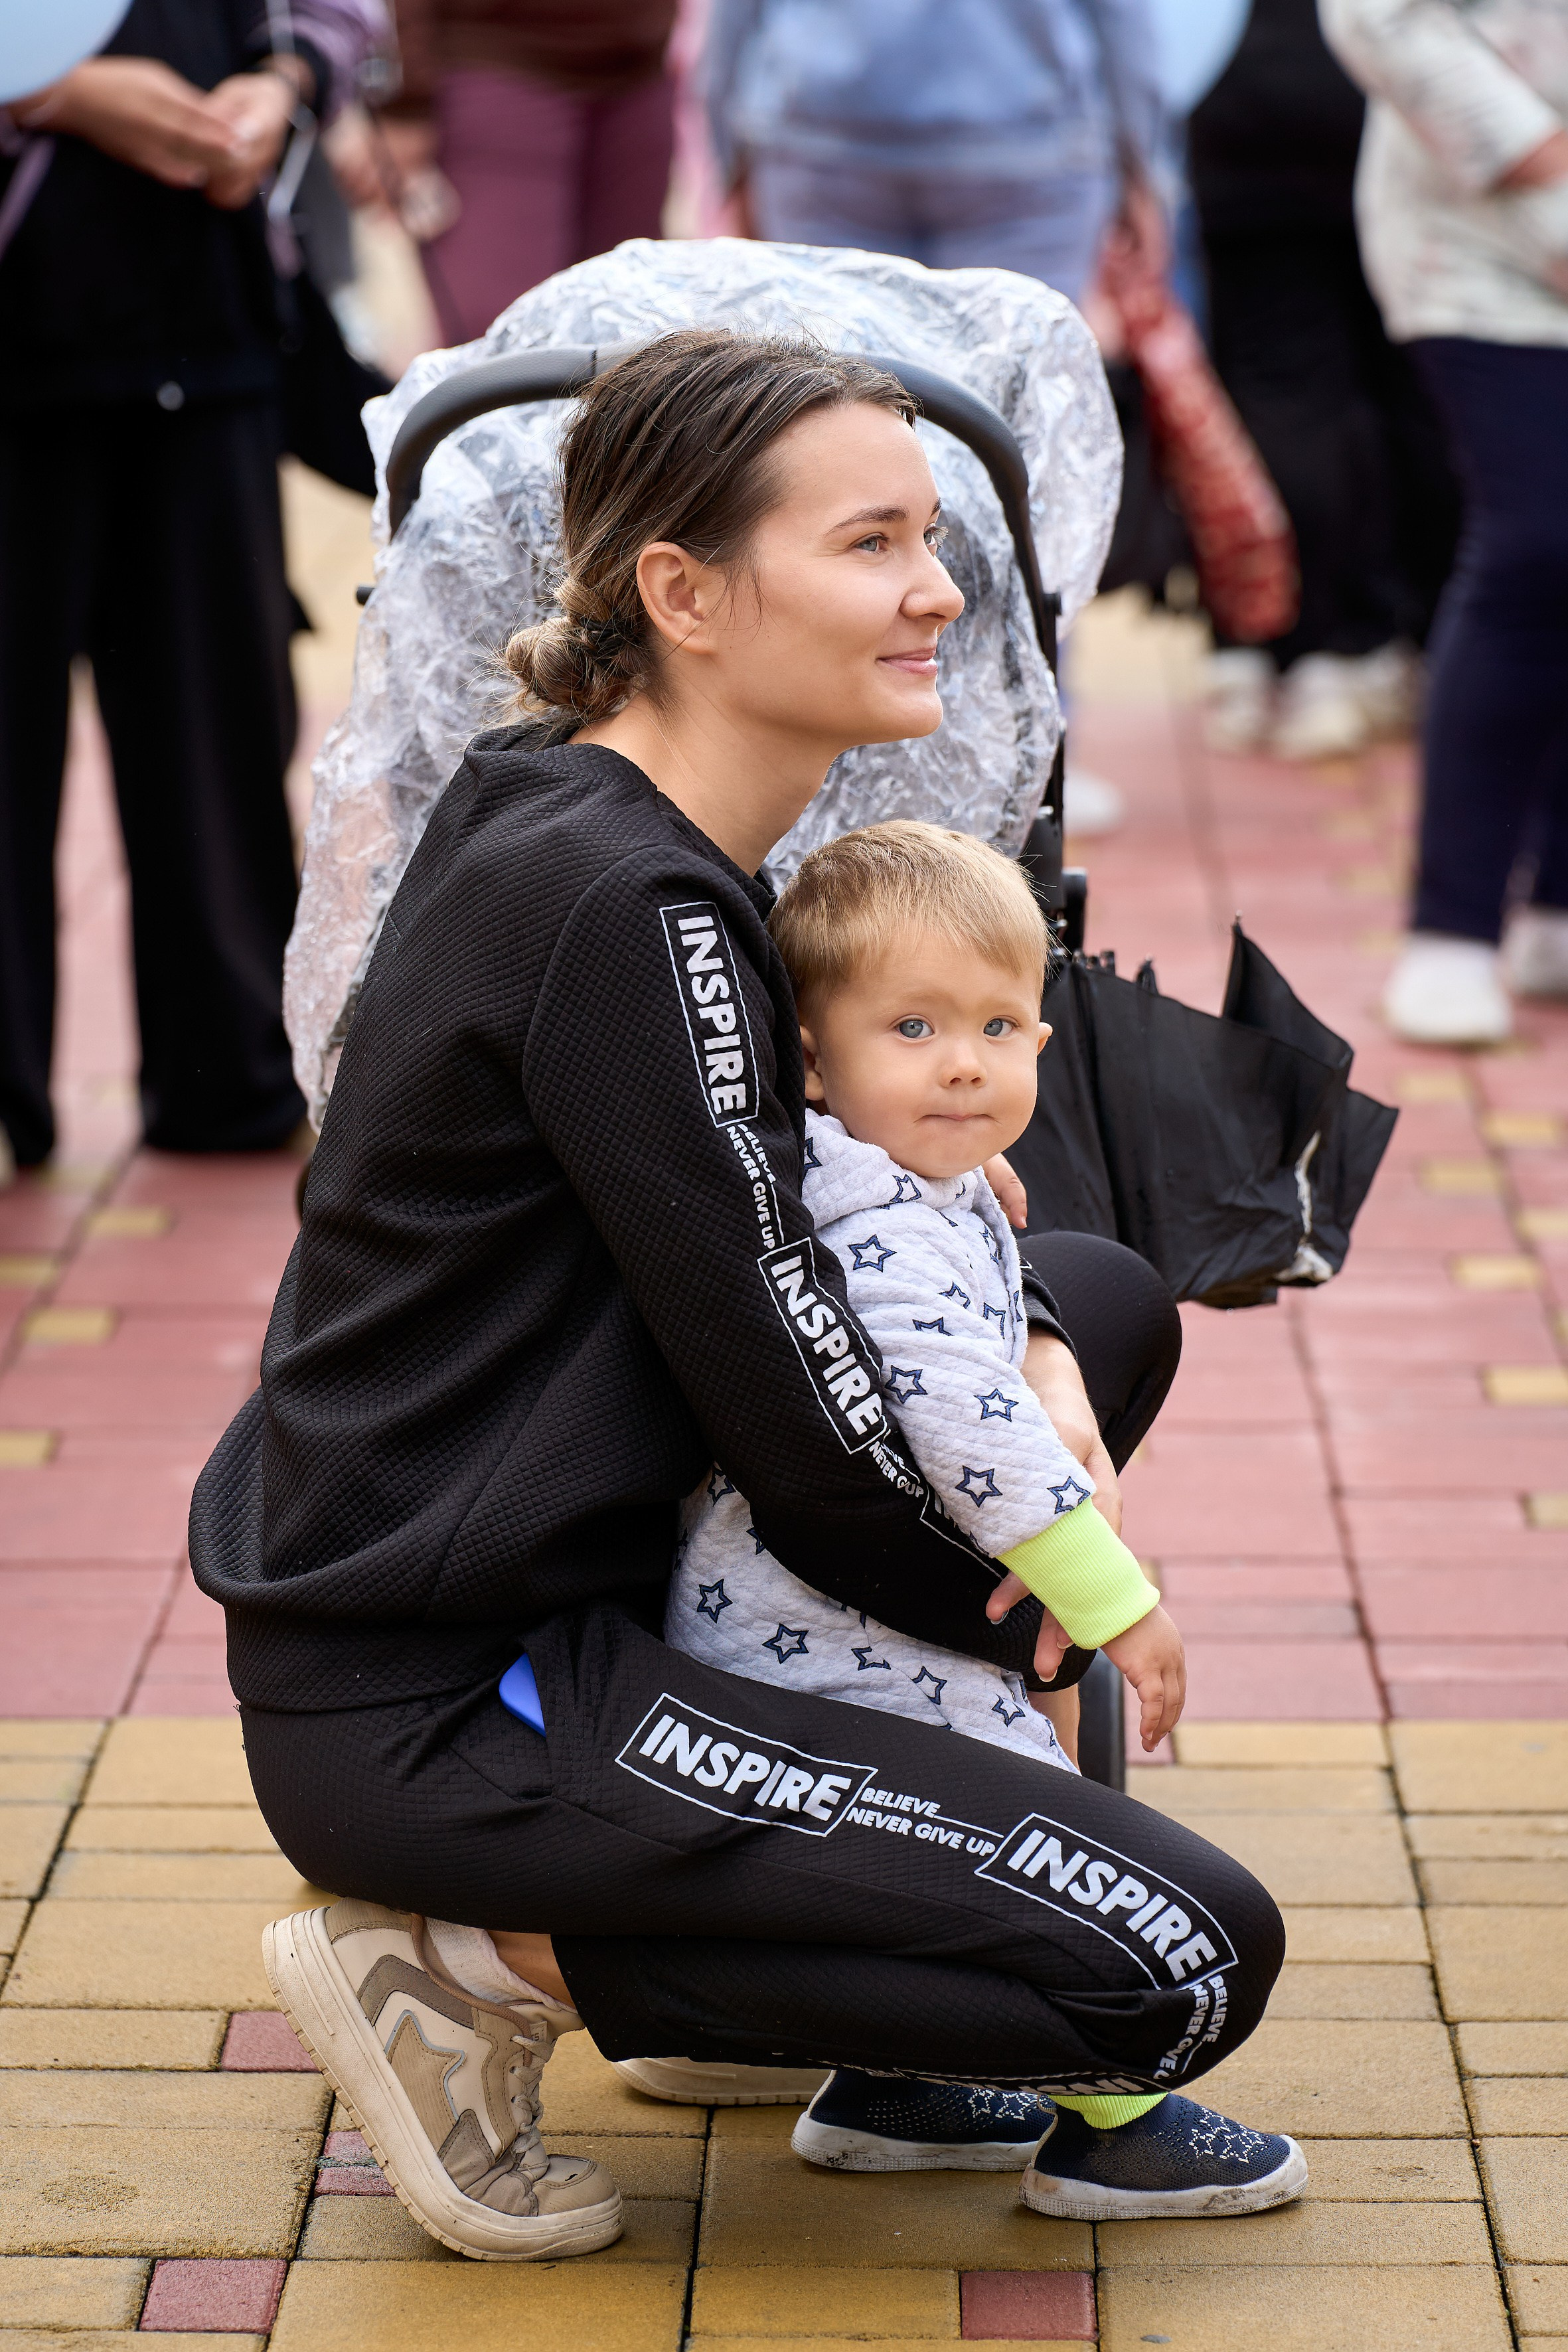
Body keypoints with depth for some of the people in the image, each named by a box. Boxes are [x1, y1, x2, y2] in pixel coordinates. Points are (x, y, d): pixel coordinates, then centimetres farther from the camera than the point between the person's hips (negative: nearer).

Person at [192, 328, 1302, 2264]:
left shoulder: (575, 812, 7)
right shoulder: (619, 909, -22)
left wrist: (1031, 1358, -1)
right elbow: (796, 1425, -18)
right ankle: (492, 1961, -4)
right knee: (1191, 1959, -14)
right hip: (431, 1715, -10)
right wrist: (1066, 1617, -1)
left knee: (1112, 1301, 16)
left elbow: (837, 1177, 19)